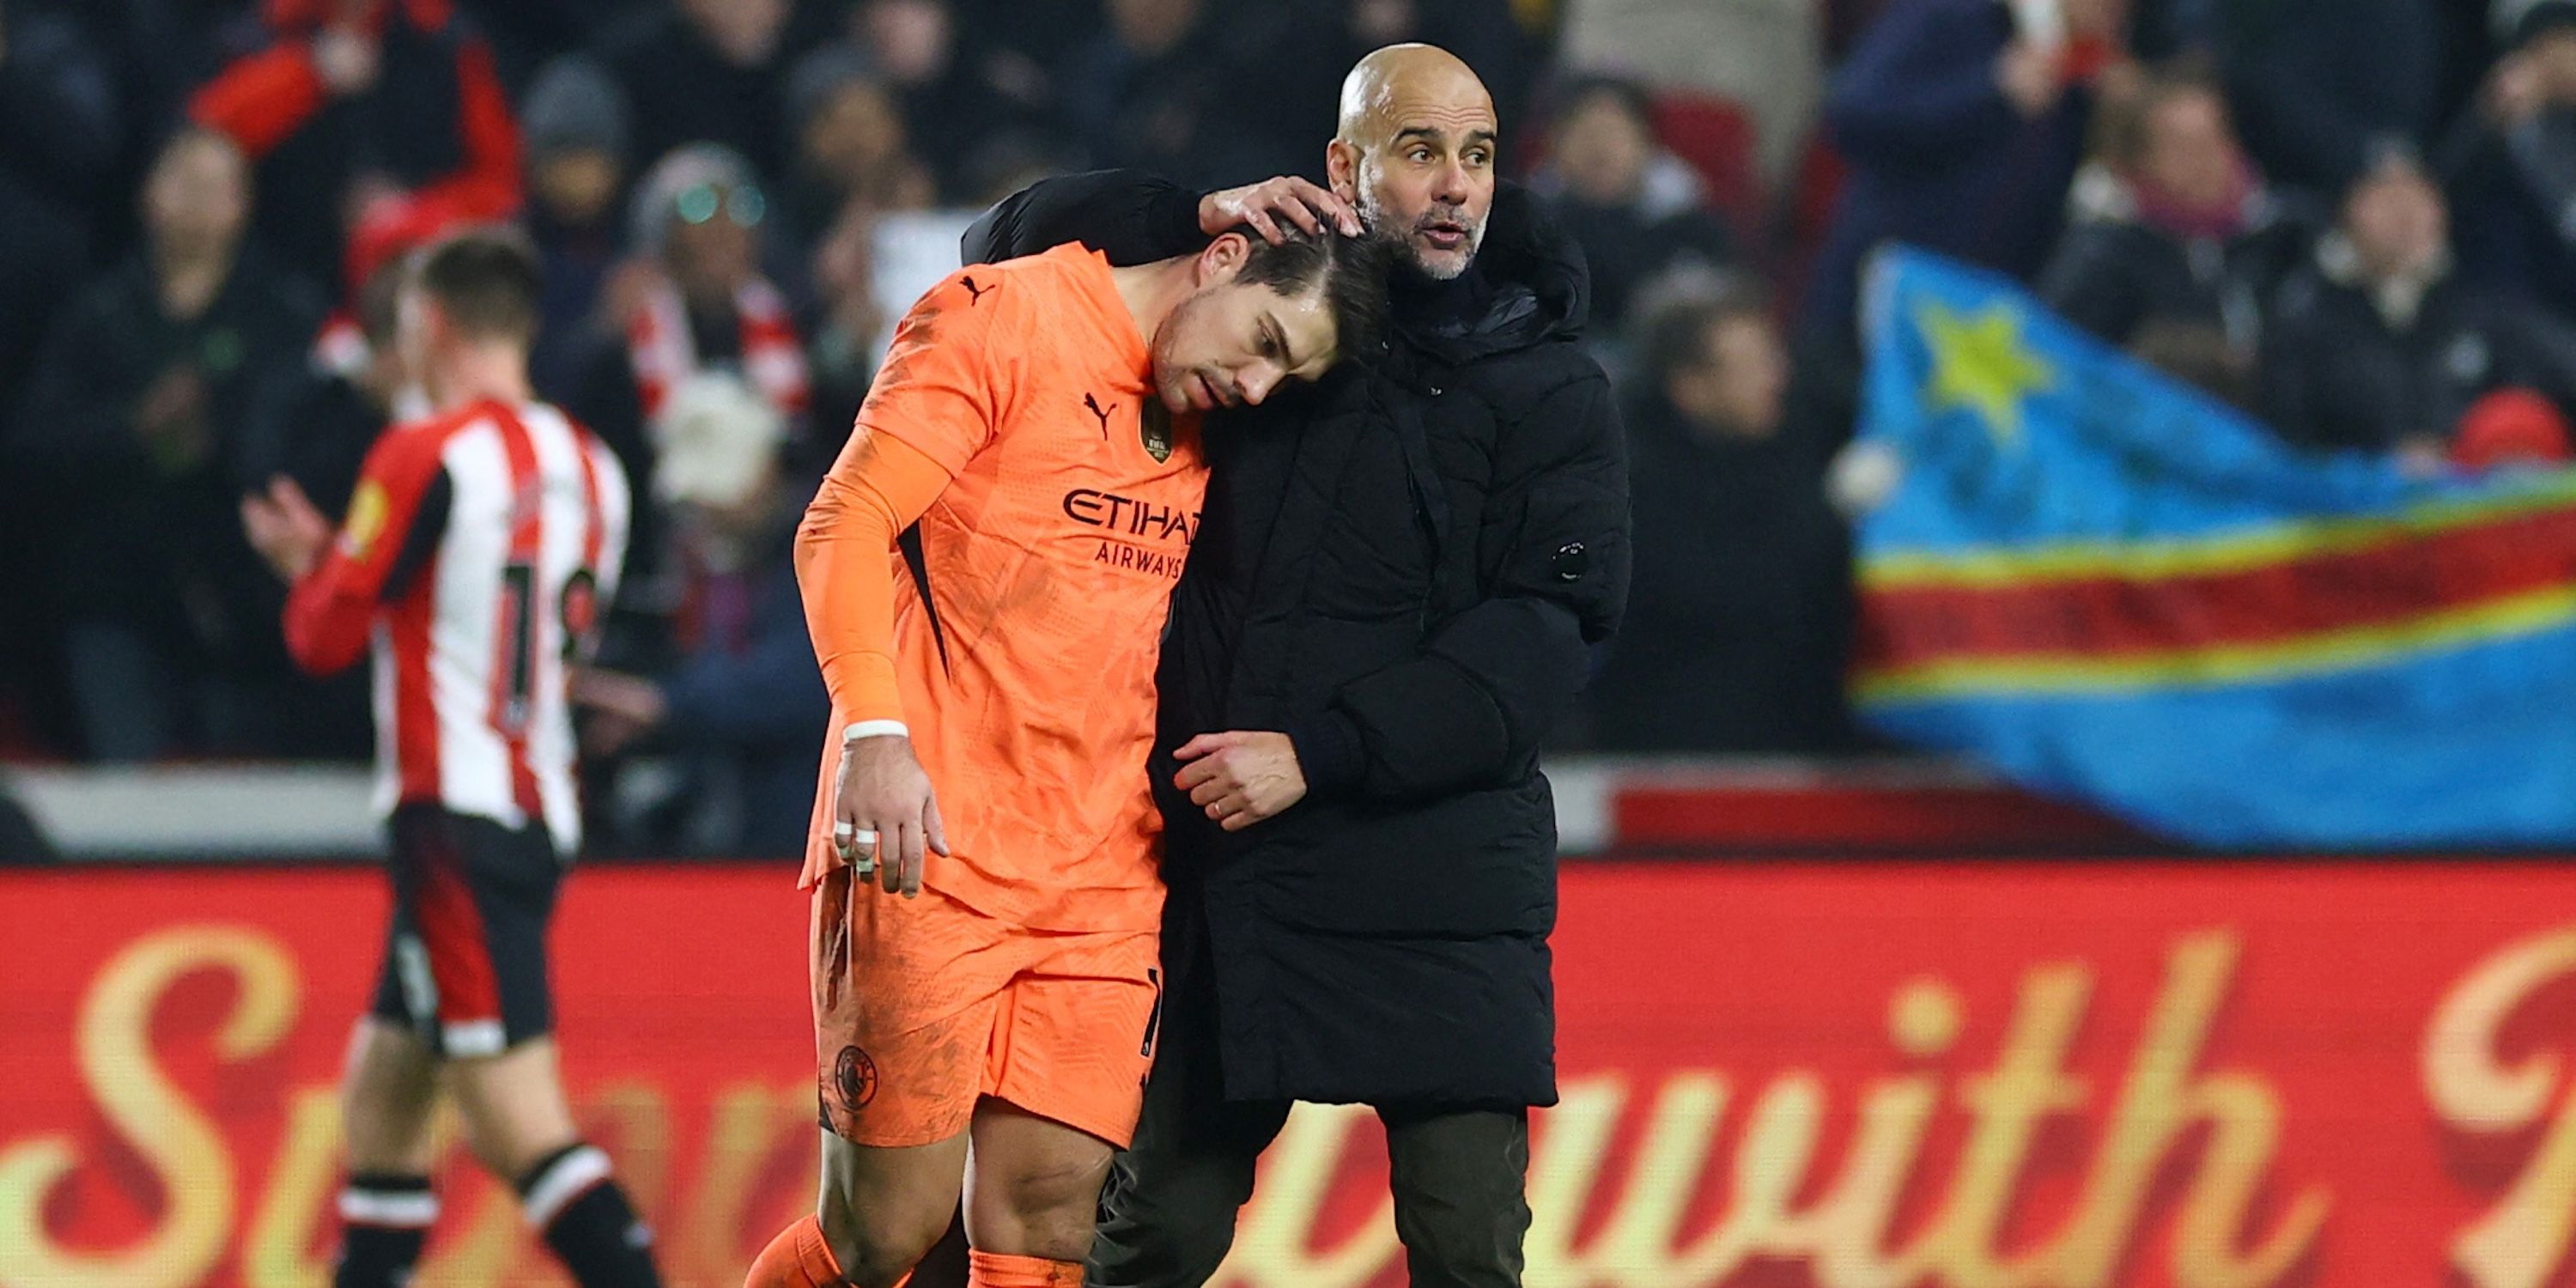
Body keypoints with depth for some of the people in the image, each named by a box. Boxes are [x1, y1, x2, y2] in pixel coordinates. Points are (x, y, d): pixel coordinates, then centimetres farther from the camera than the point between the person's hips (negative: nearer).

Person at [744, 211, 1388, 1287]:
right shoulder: (1003, 319, -3)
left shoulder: (1211, 419, 16)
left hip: (1104, 880, 6)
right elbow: (846, 523, -9)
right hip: (932, 853, -6)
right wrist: (875, 732, -20)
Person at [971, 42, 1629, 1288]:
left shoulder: (1550, 389, 3)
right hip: (1222, 874, 3)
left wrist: (1320, 753, -17)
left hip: (1436, 882, -3)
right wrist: (1200, 221, -2)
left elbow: (1546, 627, -8)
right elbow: (1018, 241, 17)